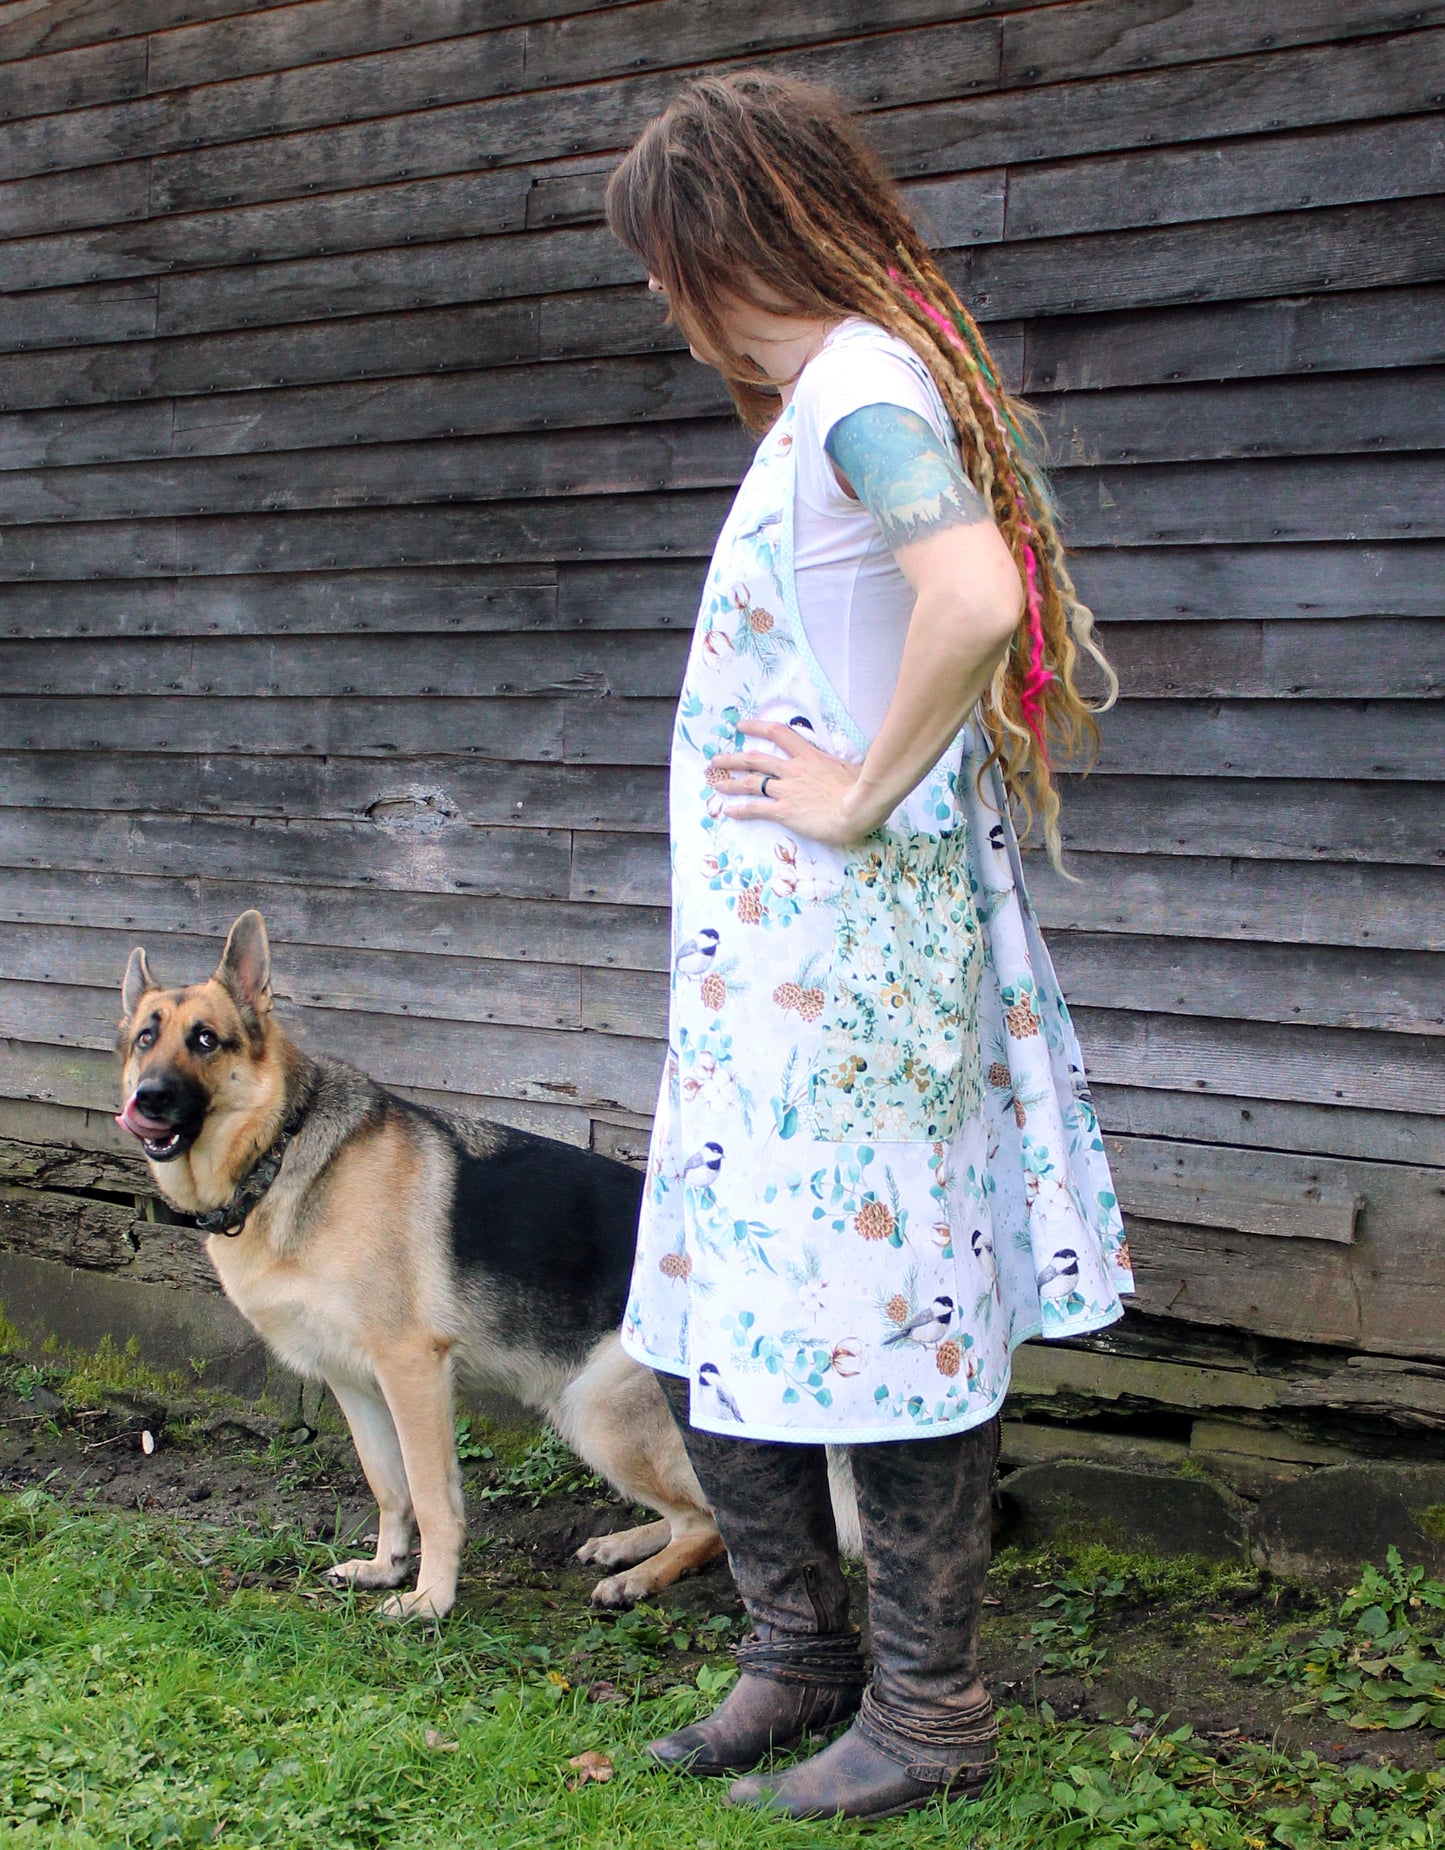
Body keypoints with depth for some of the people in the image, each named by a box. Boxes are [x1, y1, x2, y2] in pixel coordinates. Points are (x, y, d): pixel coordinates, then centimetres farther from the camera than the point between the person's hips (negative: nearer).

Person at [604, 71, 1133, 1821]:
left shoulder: (858, 382, -15)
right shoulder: (827, 393, 15)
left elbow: (974, 596, -33)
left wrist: (864, 792, -22)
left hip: (848, 939, -10)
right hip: (765, 947, 10)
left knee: (879, 1309, 1)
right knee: (710, 1308, 15)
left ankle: (930, 1711, 16)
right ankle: (799, 1648, 30)